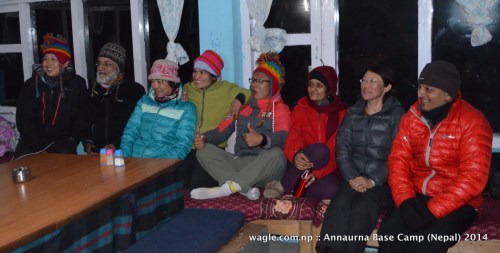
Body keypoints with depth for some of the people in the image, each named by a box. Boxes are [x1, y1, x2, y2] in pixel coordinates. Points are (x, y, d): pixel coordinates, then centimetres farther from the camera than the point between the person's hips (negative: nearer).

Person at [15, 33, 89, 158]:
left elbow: (82, 118, 3)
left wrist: (72, 141, -12)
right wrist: (38, 146, -10)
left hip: (63, 140, -1)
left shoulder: (77, 84, 4)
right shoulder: (31, 84, 8)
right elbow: (23, 118, 2)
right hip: (34, 141, 2)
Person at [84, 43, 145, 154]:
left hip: (122, 150, -4)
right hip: (95, 151, 4)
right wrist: (88, 143, 5)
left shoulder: (135, 90, 0)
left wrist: (116, 145, -14)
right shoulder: (93, 91, 17)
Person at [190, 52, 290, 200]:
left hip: (265, 170, -4)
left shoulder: (281, 110, 7)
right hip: (240, 163, 5)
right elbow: (222, 130, 12)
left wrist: (262, 139, -34)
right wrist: (204, 138, -9)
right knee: (204, 150, -13)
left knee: (277, 153, -36)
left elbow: (283, 138, -13)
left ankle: (226, 188, -37)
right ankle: (245, 188, -32)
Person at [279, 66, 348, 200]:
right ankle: (282, 187, -21)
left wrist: (318, 173, -19)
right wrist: (295, 155, -29)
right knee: (320, 151, -33)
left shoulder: (342, 112, 5)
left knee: (330, 190, -34)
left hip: (327, 170, 0)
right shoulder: (300, 108, 10)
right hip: (302, 167, 0)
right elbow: (293, 138, -4)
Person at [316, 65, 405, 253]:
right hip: (354, 178, 3)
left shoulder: (397, 115, 2)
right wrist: (351, 177, -11)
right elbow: (342, 148, 6)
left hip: (383, 181, -3)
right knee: (340, 203, -29)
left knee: (362, 207, -33)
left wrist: (373, 181, -18)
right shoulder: (352, 112, 15)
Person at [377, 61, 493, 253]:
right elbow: (398, 160, 2)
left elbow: (472, 178, -18)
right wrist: (406, 201, -15)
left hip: (457, 203, -4)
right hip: (416, 196, 4)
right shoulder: (411, 117, 5)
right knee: (389, 234, -23)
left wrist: (430, 211, -23)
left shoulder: (472, 122, -12)